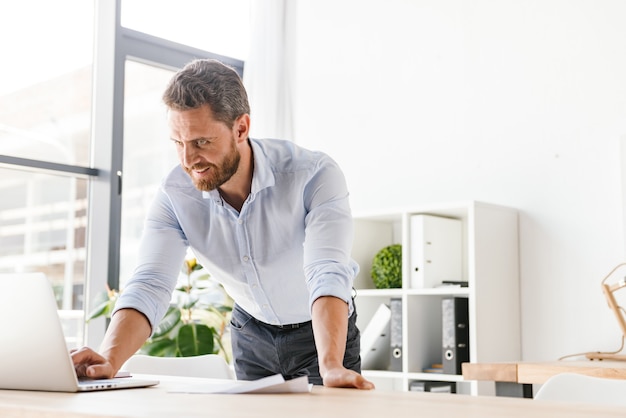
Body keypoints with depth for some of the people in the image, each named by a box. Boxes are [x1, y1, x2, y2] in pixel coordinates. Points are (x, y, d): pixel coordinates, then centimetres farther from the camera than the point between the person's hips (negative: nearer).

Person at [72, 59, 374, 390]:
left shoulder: (314, 175, -28)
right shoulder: (174, 195, -18)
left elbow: (328, 276, -38)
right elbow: (149, 287, -26)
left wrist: (332, 368, -52)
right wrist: (109, 359, -44)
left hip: (324, 331, -3)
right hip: (252, 333, 3)